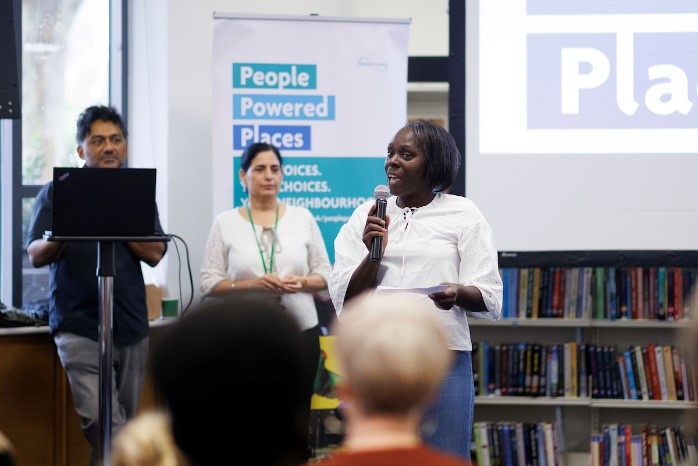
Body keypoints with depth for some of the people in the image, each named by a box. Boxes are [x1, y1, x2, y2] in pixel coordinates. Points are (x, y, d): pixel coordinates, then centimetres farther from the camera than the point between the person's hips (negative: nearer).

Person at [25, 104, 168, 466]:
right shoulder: (57, 192, 4)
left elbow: (154, 253, 0)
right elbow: (35, 256, 0)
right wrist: (60, 236, -21)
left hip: (131, 325, 4)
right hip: (80, 327, -3)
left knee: (122, 431, 8)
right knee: (106, 428, -16)